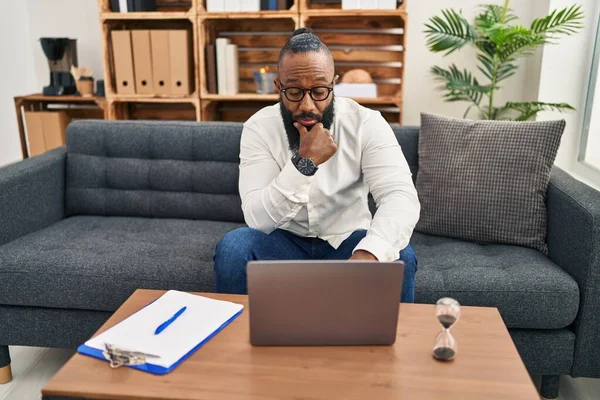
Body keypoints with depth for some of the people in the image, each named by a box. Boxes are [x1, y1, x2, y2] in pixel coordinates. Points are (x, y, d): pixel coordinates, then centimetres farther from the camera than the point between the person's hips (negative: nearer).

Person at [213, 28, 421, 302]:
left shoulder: (366, 123, -15)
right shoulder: (258, 127, -13)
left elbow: (401, 197, -28)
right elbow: (257, 219, -21)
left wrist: (367, 254, -47)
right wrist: (304, 163, -35)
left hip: (347, 240, 0)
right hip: (286, 240, 1)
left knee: (400, 257, -29)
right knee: (232, 248, -28)